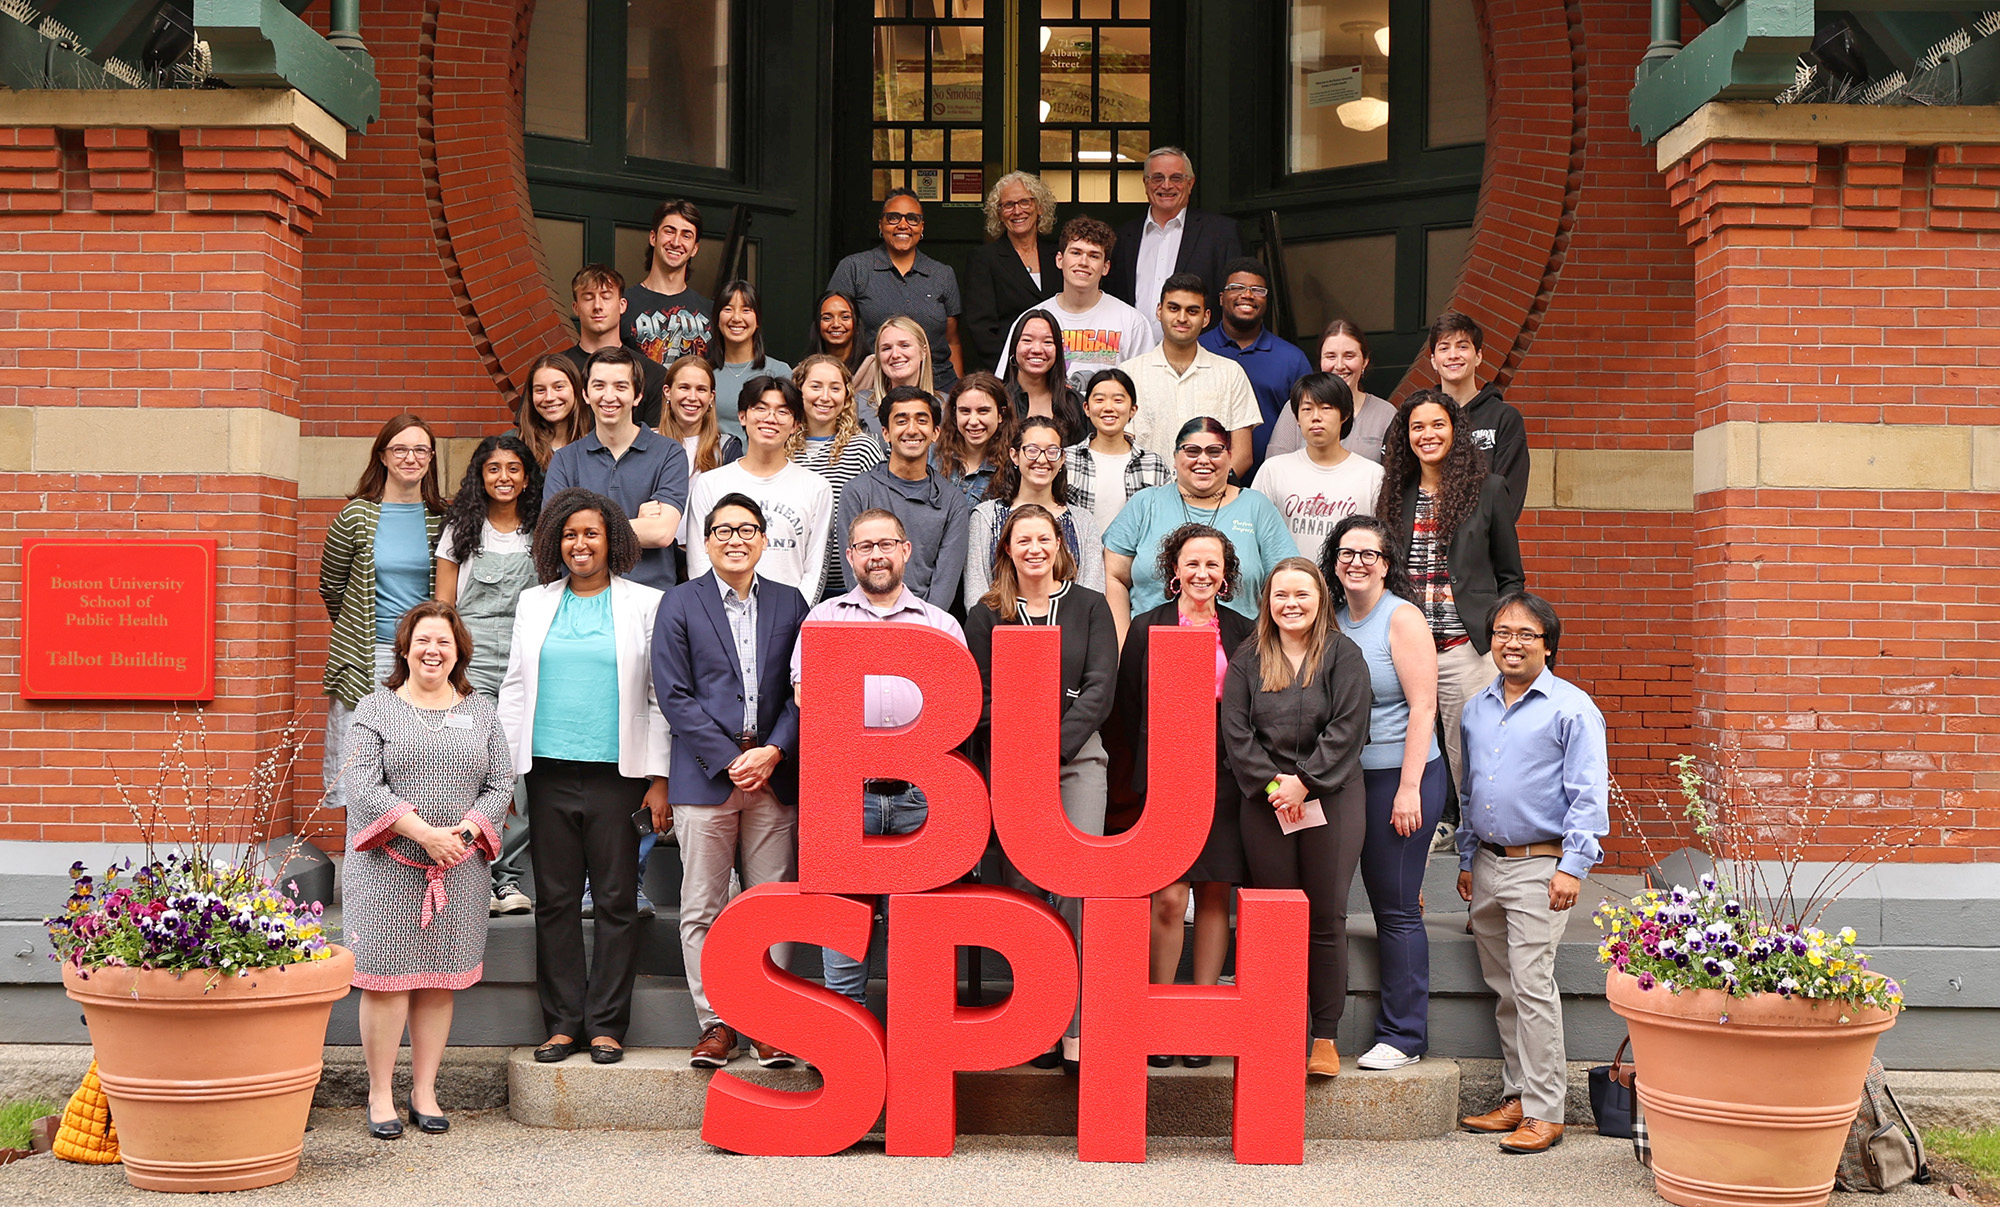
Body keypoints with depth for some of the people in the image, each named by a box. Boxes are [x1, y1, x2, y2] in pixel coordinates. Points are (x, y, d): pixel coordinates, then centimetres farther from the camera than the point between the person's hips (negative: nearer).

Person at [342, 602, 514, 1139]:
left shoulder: (480, 711, 12)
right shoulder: (376, 708, 2)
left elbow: (500, 783, 7)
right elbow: (364, 786, -8)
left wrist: (467, 829, -12)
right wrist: (424, 833, -18)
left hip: (459, 869, 3)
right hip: (388, 868, -3)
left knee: (440, 980, 7)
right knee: (387, 979, -3)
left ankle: (425, 1091, 16)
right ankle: (380, 1095, 8)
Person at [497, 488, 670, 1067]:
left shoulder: (645, 604, 5)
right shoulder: (534, 604, 13)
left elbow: (660, 696, 4)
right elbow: (514, 690, 14)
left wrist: (660, 777, -2)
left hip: (616, 774, -2)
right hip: (549, 773, 3)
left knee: (616, 901, 0)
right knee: (555, 900, 4)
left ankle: (606, 1025, 8)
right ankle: (562, 1021, 12)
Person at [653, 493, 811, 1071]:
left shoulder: (789, 603, 11)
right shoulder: (680, 603, 5)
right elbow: (674, 693, -2)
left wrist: (774, 752, -8)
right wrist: (729, 761, -9)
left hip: (775, 775, 2)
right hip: (706, 776, -1)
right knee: (702, 910, 0)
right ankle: (715, 1023, 8)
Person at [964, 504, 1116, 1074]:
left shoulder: (1089, 607, 11)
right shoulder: (985, 615, 12)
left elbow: (1100, 687, 2)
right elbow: (979, 697, 7)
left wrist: (1052, 747, -9)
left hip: (1077, 754, -1)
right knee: (1021, 888, -3)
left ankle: (1079, 1028, -17)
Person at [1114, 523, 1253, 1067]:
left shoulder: (1243, 632, 8)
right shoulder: (1147, 627, 4)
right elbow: (1129, 706, 7)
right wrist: (1149, 766, 4)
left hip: (1224, 778, 2)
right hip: (1165, 777, -2)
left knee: (1215, 897, 4)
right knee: (1168, 899, -9)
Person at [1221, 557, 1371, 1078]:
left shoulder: (1343, 655, 4)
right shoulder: (1247, 659, 10)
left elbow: (1348, 728, -5)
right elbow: (1235, 730, 2)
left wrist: (1304, 781, -12)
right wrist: (1271, 784, -10)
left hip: (1331, 799, -2)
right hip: (1265, 803, 2)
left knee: (1327, 919, 0)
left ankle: (1326, 1037, 6)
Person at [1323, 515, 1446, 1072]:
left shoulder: (1402, 618, -7)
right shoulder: (1334, 620, 10)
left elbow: (1422, 707, -11)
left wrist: (1409, 788, -16)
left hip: (1402, 775, -5)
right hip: (1349, 777, 5)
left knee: (1397, 907, -2)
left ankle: (1403, 1036, 4)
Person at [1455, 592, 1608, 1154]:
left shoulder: (1571, 707, -7)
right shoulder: (1477, 708, 13)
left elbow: (1589, 795, -9)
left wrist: (1573, 866, -14)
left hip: (1539, 866, -7)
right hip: (1488, 864, 7)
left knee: (1532, 986, -10)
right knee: (1503, 988, 12)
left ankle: (1544, 1111, -5)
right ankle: (1515, 1097, 20)